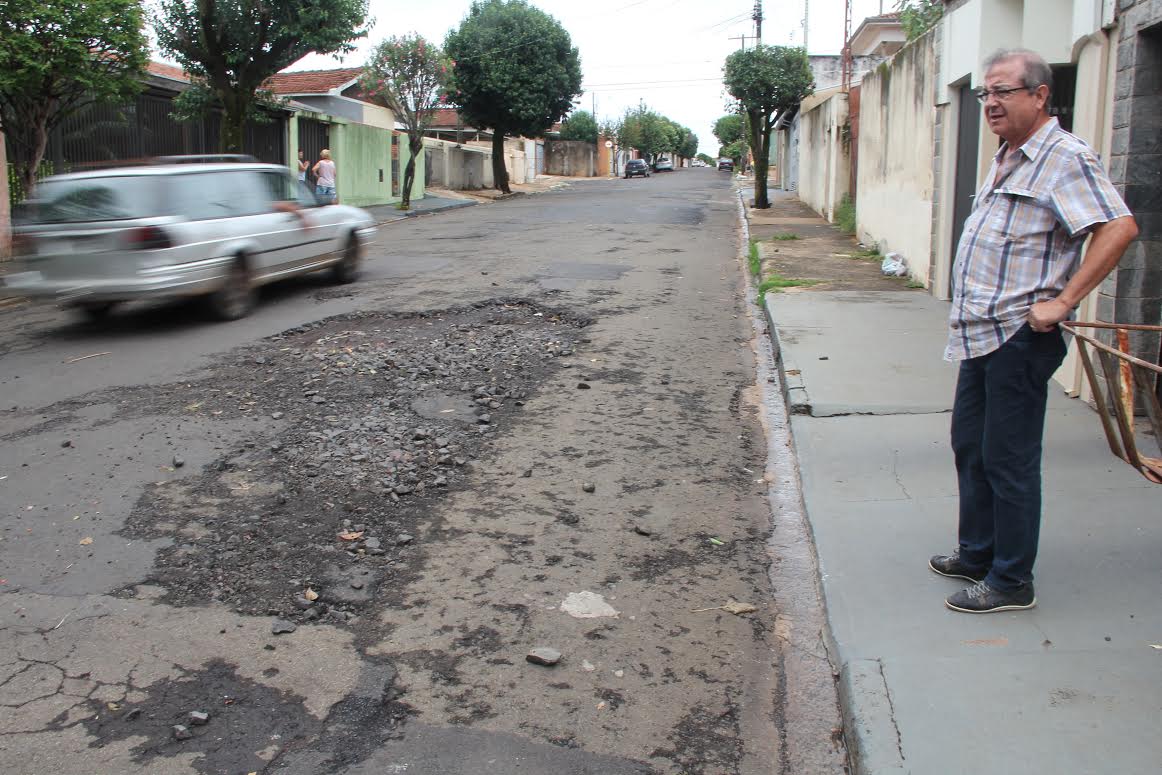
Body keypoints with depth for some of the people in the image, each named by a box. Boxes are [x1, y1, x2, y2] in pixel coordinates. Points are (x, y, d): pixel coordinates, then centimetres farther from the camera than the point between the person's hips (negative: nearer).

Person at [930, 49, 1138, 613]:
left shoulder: (1065, 159, -13)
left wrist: (1062, 302, -25)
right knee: (970, 445, 17)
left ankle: (1011, 582, 10)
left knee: (1008, 460, -2)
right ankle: (977, 554, 32)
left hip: (1017, 338, -10)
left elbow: (1119, 228, -24)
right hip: (980, 334, 10)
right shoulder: (1006, 159, 17)